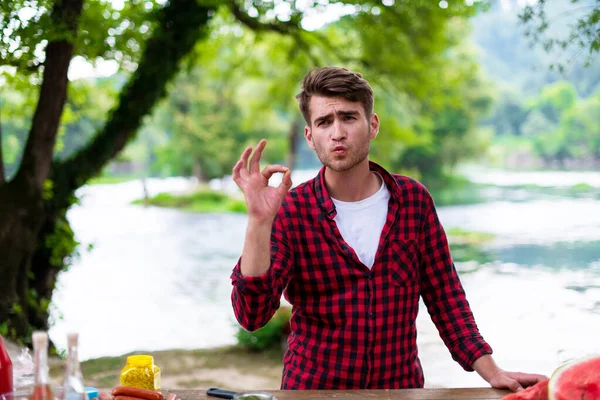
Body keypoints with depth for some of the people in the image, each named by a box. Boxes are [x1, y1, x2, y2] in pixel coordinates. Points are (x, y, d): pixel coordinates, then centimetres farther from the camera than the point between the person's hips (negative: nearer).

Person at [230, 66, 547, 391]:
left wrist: (491, 372, -2)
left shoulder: (414, 199, 0)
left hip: (401, 385, 2)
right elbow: (251, 315, -17)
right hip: (313, 388, -1)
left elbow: (443, 294, 5)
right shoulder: (290, 212, -8)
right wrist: (259, 220, -26)